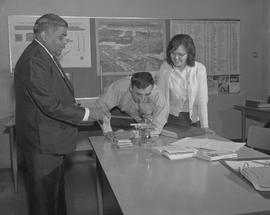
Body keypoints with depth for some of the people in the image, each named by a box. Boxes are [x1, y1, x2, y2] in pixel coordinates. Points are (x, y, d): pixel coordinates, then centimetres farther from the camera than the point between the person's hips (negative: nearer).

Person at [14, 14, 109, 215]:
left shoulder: (47, 56, 11)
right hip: (42, 143, -10)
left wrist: (75, 106, 5)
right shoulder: (34, 61, -22)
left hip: (53, 140, 10)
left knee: (57, 192, 24)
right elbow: (49, 105, -26)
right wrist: (87, 113, -20)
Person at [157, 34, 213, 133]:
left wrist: (205, 126, -18)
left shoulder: (199, 69, -11)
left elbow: (202, 100, -12)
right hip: (171, 119, 0)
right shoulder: (165, 67, -8)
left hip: (193, 119, 0)